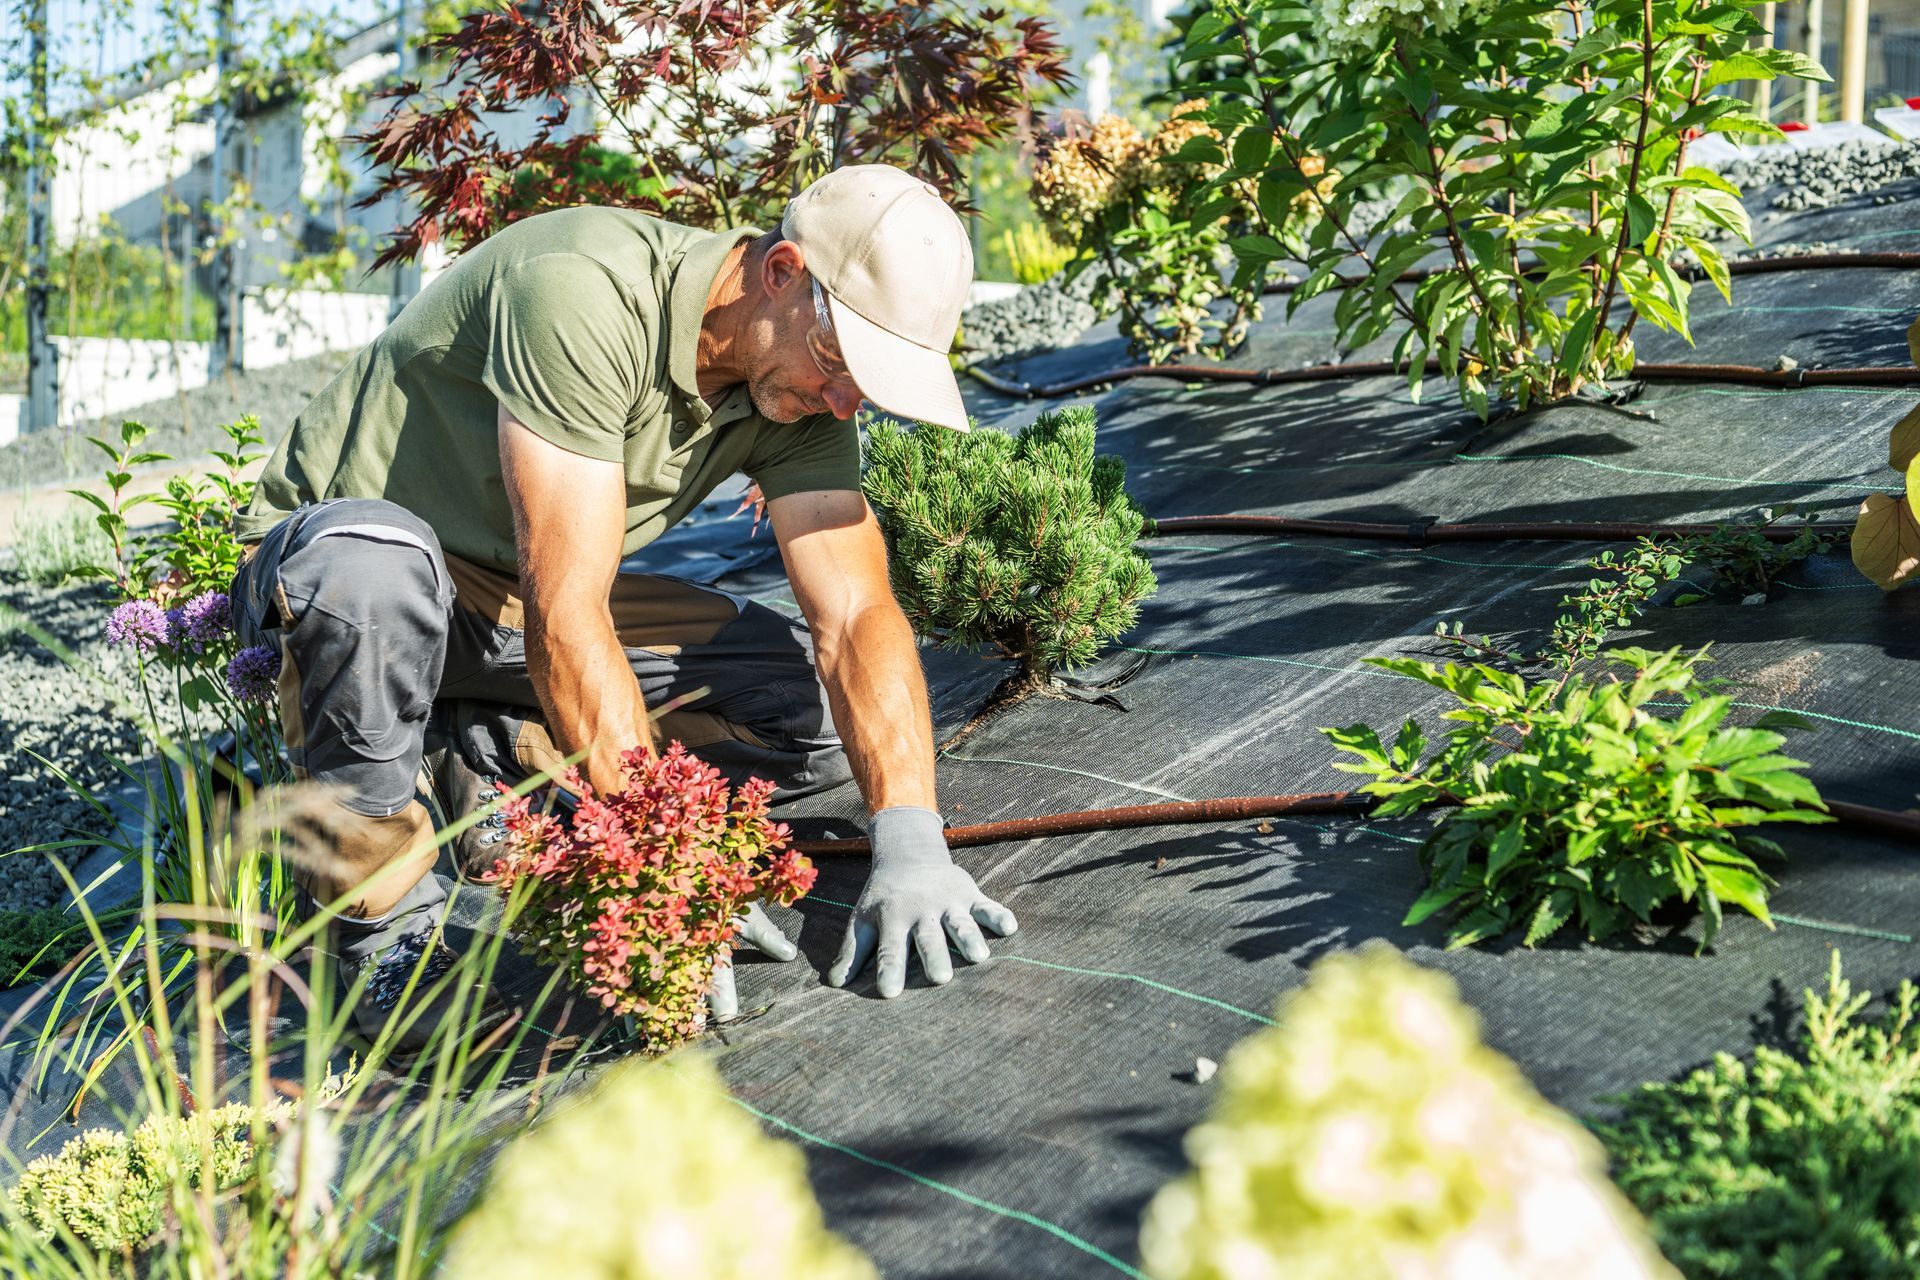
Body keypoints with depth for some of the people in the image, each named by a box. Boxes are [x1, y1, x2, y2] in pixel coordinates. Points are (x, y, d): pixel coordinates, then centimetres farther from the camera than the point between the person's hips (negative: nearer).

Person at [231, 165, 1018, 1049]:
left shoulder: (803, 386, -9)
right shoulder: (584, 290, -32)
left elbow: (858, 615, -15)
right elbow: (564, 610, -36)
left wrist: (910, 839, -29)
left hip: (503, 610, 6)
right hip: (330, 548, -5)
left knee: (819, 706, -9)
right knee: (375, 559, -43)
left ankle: (477, 760, -2)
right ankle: (383, 932, -20)